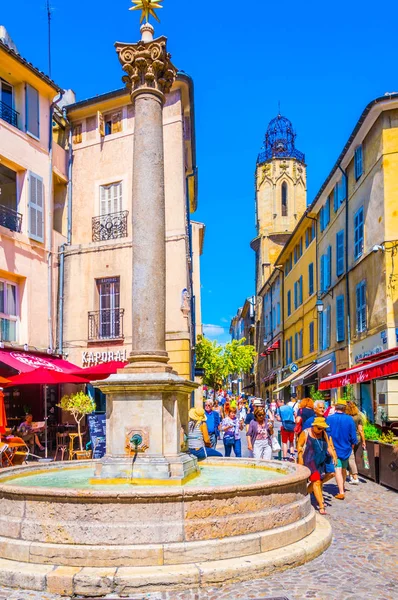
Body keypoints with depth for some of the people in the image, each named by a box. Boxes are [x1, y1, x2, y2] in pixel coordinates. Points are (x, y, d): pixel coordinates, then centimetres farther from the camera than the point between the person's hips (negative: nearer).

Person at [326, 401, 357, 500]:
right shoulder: (349, 419, -9)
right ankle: (342, 487, 37)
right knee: (344, 469, 20)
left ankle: (341, 492, -12)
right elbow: (353, 435, -5)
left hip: (334, 448, -2)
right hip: (346, 448, 2)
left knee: (338, 469, -4)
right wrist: (352, 445, 12)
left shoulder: (329, 419, -10)